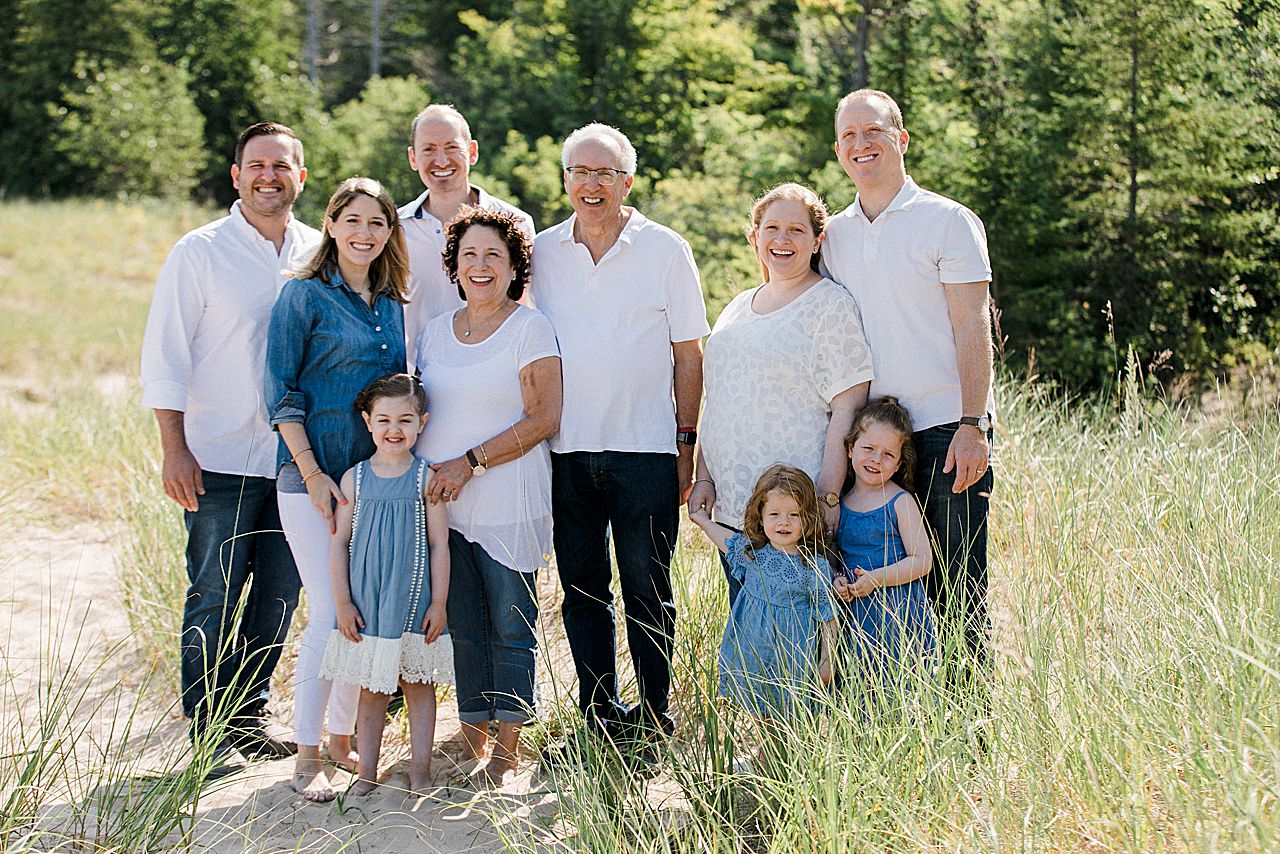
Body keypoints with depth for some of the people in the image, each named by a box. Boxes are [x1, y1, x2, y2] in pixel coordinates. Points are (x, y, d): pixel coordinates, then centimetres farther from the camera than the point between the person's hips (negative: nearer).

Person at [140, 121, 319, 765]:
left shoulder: (322, 253, 8)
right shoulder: (200, 252, -2)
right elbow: (164, 356, -3)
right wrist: (174, 448, -10)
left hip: (297, 459, 4)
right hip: (219, 461, -4)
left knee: (280, 594, 9)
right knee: (215, 596, 0)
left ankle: (250, 711, 24)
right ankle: (208, 726, 12)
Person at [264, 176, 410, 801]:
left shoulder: (391, 303, 13)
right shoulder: (305, 296, -4)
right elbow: (282, 393, -7)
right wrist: (313, 474, -13)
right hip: (316, 475, -5)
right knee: (330, 613, -8)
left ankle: (344, 737, 21)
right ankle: (307, 755, 3)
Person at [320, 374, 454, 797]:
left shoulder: (426, 478, -3)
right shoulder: (354, 478, 1)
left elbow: (439, 545, -2)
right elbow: (338, 543, 3)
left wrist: (438, 603, -5)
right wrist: (343, 602, -1)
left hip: (413, 602, -1)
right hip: (365, 604, 1)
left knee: (418, 685, 8)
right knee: (371, 688, 9)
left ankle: (420, 770, 15)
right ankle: (367, 772, 16)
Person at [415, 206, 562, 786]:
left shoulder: (529, 329, -3)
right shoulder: (436, 331, 13)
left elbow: (543, 419, -10)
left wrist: (470, 463, -14)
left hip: (507, 504, -5)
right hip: (442, 505, 5)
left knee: (510, 628, 0)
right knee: (462, 626, 8)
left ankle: (507, 751, 8)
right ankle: (470, 742, 17)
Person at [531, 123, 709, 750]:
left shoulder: (665, 250, 2)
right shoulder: (542, 253, 8)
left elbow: (688, 353, 3)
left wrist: (685, 441, -1)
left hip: (645, 450, -2)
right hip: (565, 451, 3)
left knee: (647, 590, 1)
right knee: (582, 590, 7)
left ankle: (654, 714, 12)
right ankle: (598, 716, 16)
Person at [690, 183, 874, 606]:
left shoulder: (830, 304, -5)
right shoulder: (738, 308, 16)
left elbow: (847, 408, -11)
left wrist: (829, 498, -16)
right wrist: (704, 476, 10)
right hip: (731, 507, 6)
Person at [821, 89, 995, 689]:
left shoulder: (948, 221, -1)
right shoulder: (834, 235, 14)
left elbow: (973, 329, -7)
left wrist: (971, 427, -15)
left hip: (946, 430, -5)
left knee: (956, 583, -3)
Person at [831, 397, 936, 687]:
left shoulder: (900, 502, -5)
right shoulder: (840, 503, 8)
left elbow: (922, 560, -9)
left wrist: (876, 578, -19)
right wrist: (836, 579, -3)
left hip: (898, 609, -4)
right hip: (855, 610, 4)